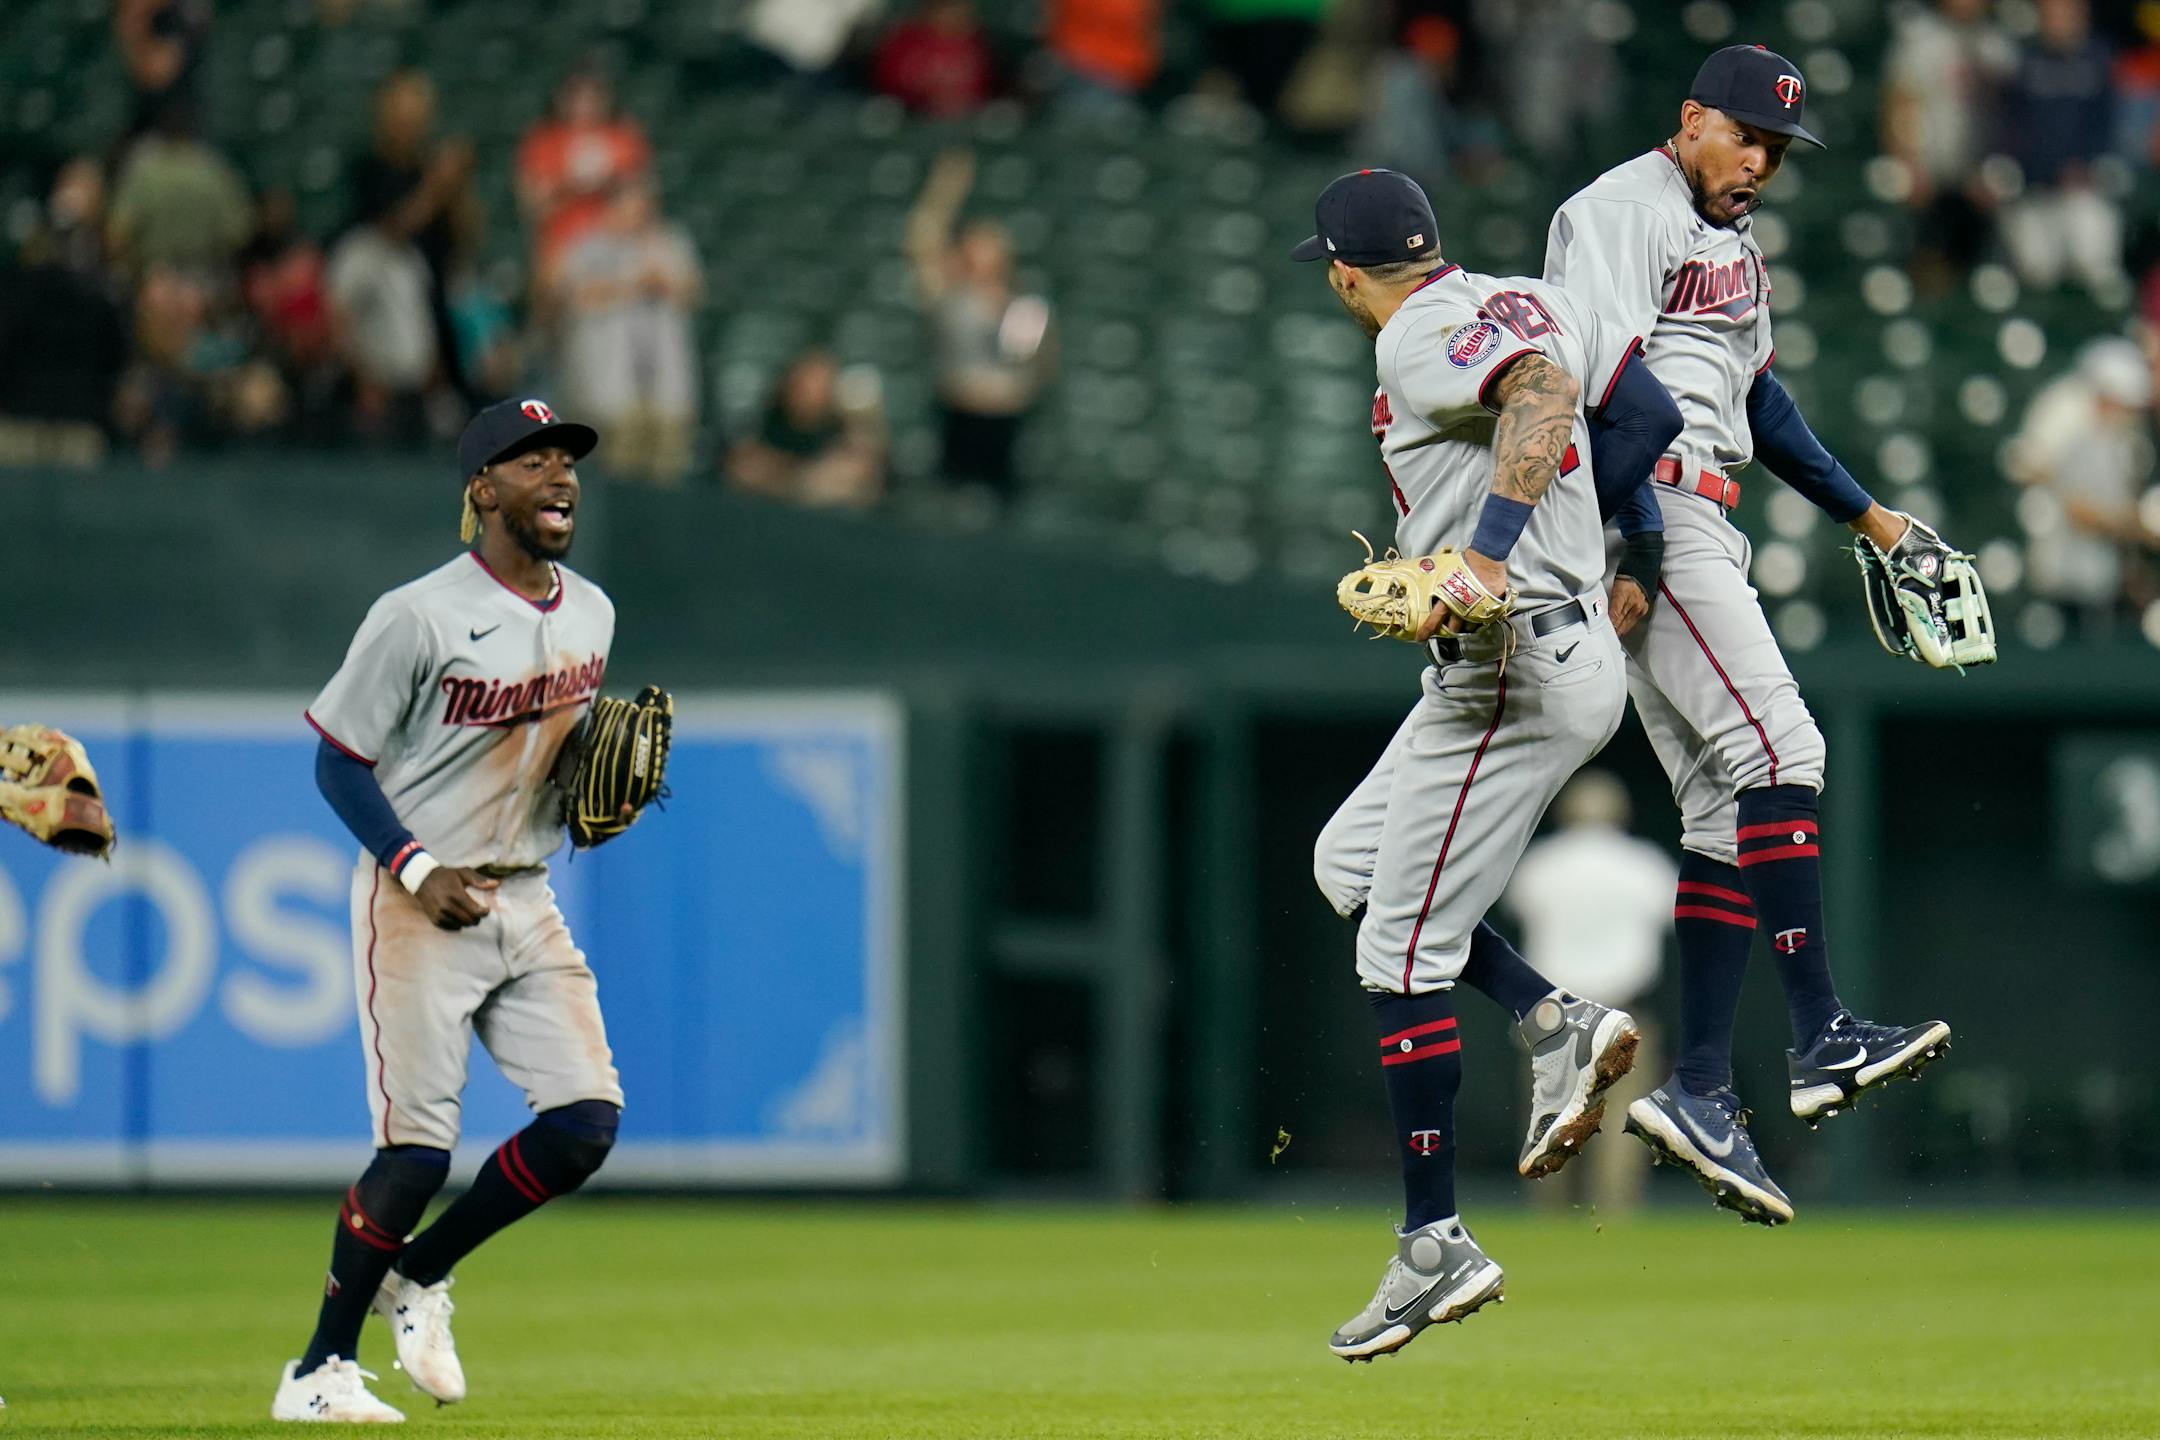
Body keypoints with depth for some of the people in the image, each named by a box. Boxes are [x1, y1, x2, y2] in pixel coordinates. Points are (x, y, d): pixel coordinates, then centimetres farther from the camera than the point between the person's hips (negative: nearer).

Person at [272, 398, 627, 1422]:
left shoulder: (590, 614, 9)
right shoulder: (419, 618, -14)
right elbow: (337, 761, -9)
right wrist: (418, 869, -20)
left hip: (527, 902, 7)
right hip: (418, 903, -7)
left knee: (588, 1121, -4)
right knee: (418, 1145, -11)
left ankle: (416, 1277, 17)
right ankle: (320, 1369, 4)